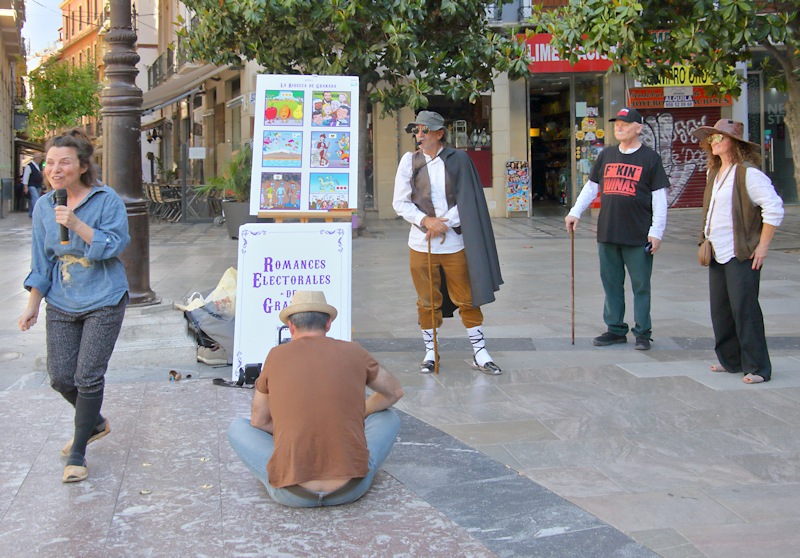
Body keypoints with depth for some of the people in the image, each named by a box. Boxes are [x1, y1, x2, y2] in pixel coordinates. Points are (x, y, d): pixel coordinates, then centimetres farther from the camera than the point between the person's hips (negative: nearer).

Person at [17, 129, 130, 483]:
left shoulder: (107, 200, -9)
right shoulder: (44, 206, 5)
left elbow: (114, 245, -18)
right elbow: (41, 261, 11)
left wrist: (76, 224, -27)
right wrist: (33, 305, 10)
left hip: (103, 302, -5)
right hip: (61, 304, 5)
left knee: (88, 377, -4)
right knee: (60, 378, 5)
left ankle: (77, 456, 10)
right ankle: (95, 423, 35)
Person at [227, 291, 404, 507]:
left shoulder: (276, 355, 3)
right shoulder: (353, 352, 5)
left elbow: (259, 422, 15)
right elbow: (394, 392, 23)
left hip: (293, 494, -1)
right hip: (351, 489, 1)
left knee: (237, 428, 24)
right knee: (389, 416, 26)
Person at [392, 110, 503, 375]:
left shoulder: (458, 159, -1)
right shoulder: (409, 161, 2)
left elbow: (467, 201, -2)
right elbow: (400, 202, 1)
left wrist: (444, 224, -13)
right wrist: (426, 221, -13)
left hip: (455, 243, -1)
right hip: (421, 244, 1)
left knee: (467, 299, 4)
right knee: (428, 302, 8)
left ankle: (479, 352, 14)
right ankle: (430, 353, 21)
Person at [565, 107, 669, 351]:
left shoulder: (650, 158, -1)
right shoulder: (606, 155, 11)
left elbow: (659, 198, -3)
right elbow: (591, 187, 19)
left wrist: (656, 232, -8)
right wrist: (575, 212, 9)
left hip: (638, 236, -4)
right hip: (607, 234, 4)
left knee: (640, 285, 3)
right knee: (611, 284, 9)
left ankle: (643, 332, 13)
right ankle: (616, 329, 19)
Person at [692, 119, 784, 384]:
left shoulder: (747, 173, -13)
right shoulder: (713, 173, 13)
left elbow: (774, 208, -16)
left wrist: (763, 246, -16)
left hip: (741, 254, -8)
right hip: (717, 254, 8)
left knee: (744, 309, -7)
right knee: (720, 309, 11)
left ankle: (757, 367, 0)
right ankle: (731, 360, 23)